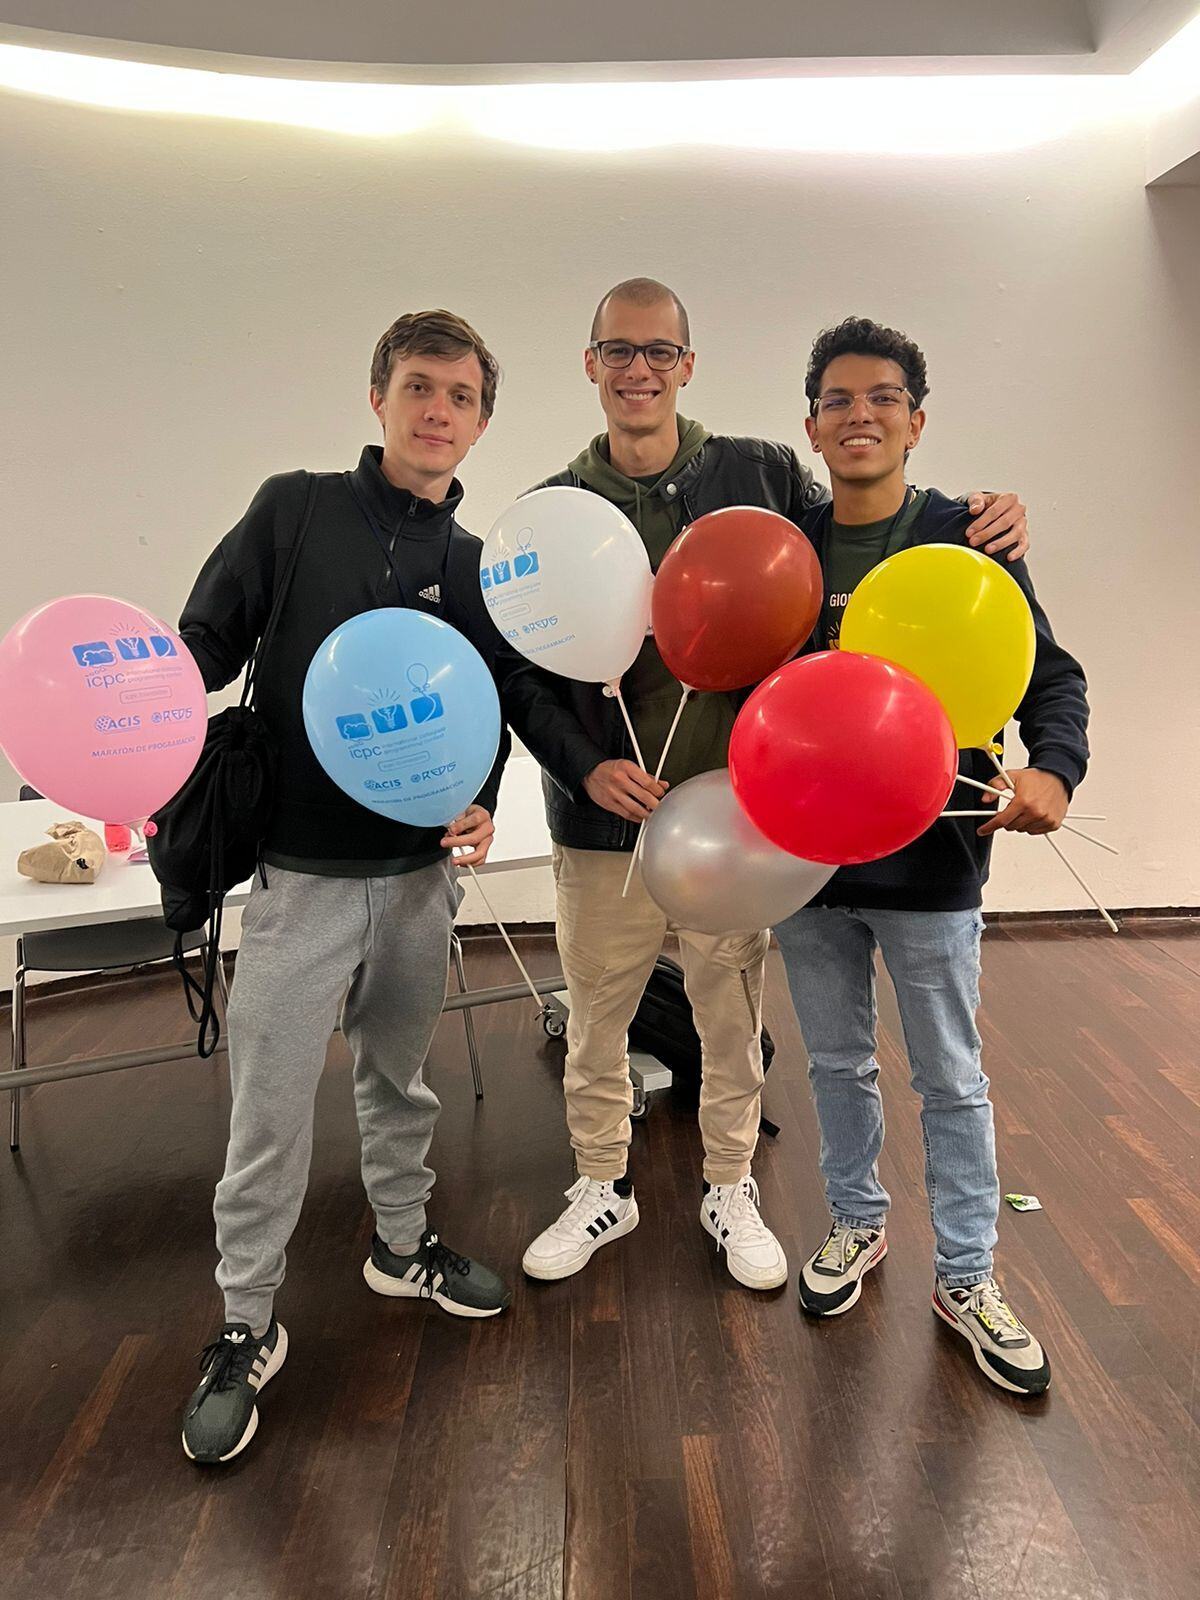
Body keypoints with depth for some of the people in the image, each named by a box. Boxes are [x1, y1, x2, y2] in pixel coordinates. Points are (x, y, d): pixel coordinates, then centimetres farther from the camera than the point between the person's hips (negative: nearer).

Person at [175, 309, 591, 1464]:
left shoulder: (475, 567, 4)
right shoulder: (294, 511, -3)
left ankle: (403, 1246, 42)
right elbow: (204, 646, -2)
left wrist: (482, 803, -8)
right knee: (270, 1107, 3)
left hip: (420, 871, 3)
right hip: (301, 872, -3)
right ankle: (246, 1327, 24)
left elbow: (498, 707, 9)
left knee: (399, 1075, 19)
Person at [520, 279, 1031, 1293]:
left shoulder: (763, 477, -1)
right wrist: (585, 766, -12)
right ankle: (602, 1191, 39)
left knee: (734, 1026, 15)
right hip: (606, 820, 1)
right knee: (594, 1027, 14)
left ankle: (731, 1191, 39)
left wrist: (981, 526, -8)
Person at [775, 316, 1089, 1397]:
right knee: (837, 1063, 18)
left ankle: (967, 1279, 30)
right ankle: (858, 1224, 41)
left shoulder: (968, 540, -4)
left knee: (952, 1081, 11)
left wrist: (1053, 768, -21)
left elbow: (1051, 676, -2)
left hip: (931, 860, -2)